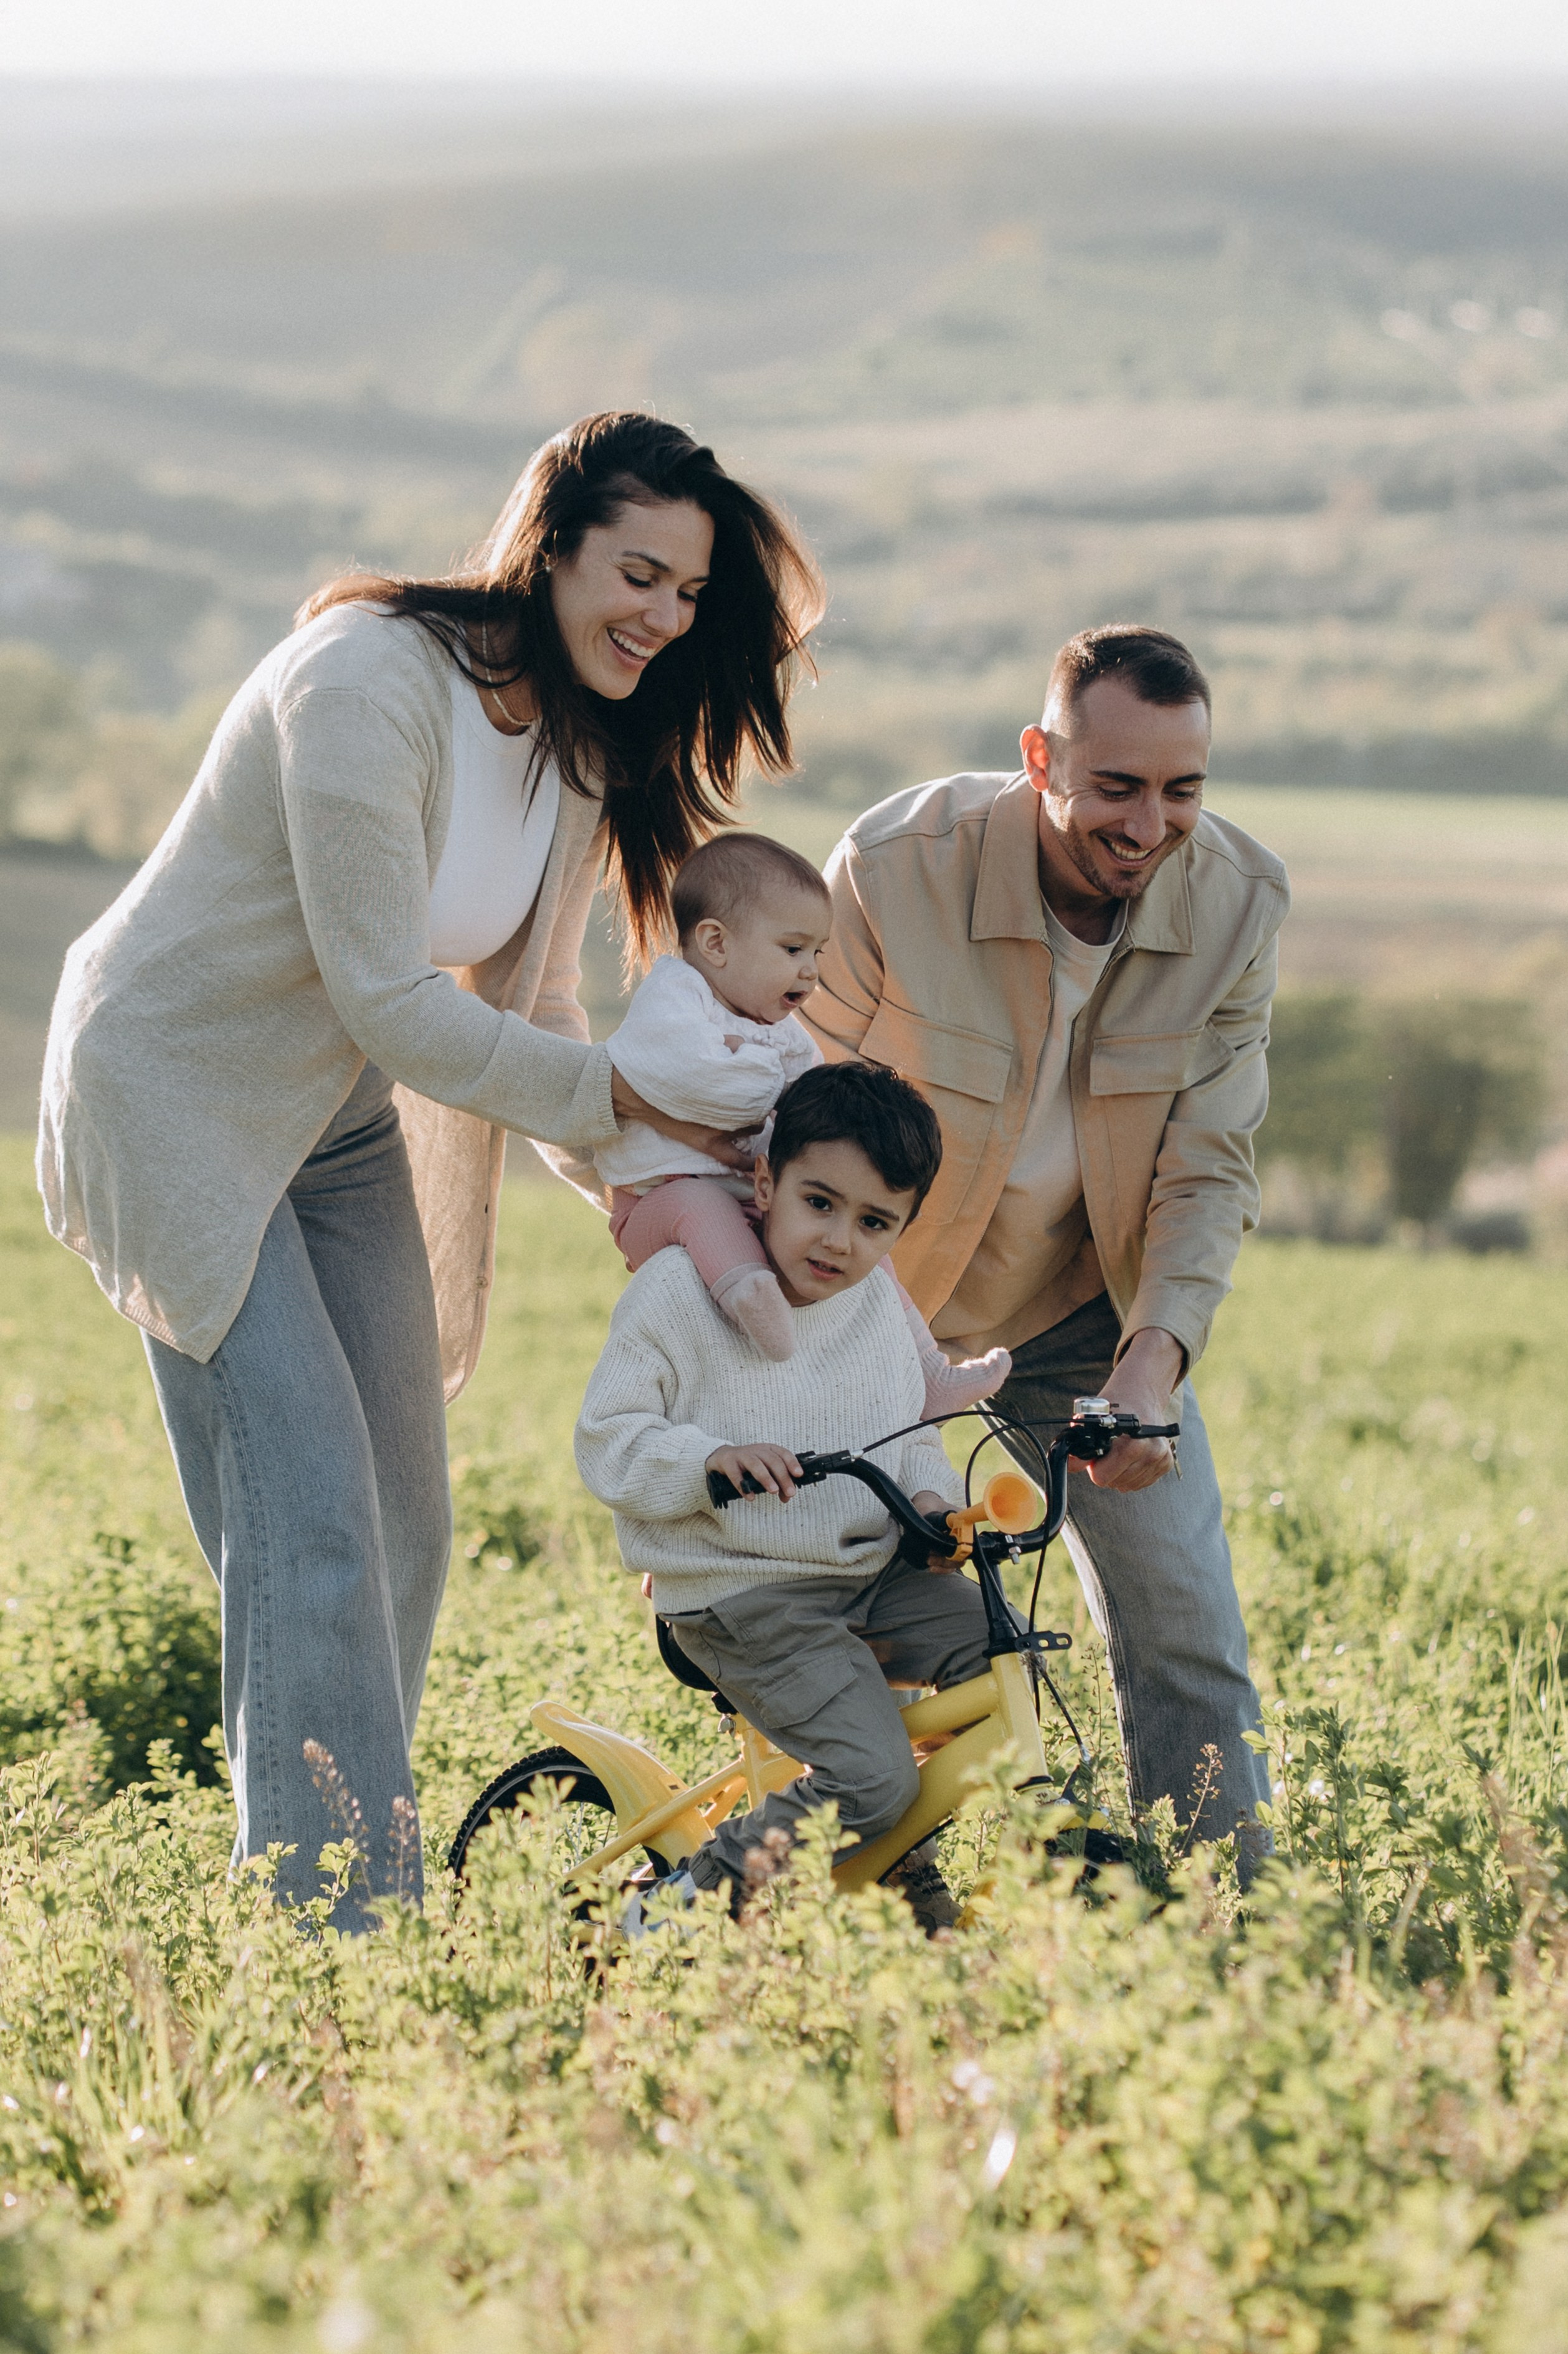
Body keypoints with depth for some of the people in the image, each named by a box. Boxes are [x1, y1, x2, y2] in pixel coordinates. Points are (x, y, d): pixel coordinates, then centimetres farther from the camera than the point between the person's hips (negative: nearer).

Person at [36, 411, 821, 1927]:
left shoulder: (588, 747, 0)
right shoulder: (369, 681, -27)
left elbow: (526, 1008, 4)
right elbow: (393, 1004, -27)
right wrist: (622, 1099, -20)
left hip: (342, 1124, 9)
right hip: (178, 1100, -8)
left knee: (402, 1520, 6)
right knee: (307, 1514, -14)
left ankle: (374, 1901, 16)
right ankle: (328, 1911, -12)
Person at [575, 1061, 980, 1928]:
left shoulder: (879, 1303, 9)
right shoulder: (678, 1289, -10)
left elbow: (910, 1434, 20)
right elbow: (607, 1444, -11)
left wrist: (931, 1494, -3)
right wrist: (711, 1457, -29)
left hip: (874, 1573, 7)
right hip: (742, 1594, -7)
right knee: (870, 1779, -22)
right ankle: (690, 1904, -6)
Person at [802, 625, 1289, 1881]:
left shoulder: (1239, 899, -16)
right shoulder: (896, 868, -24)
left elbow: (1210, 1164, -10)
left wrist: (1157, 1353, -26)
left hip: (1090, 1313, 2)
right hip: (883, 1309, -2)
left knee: (1190, 1640, -6)